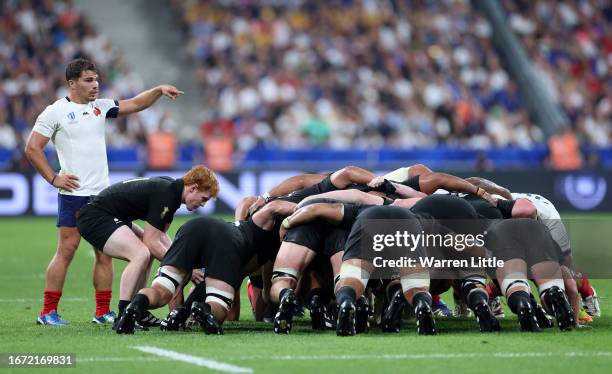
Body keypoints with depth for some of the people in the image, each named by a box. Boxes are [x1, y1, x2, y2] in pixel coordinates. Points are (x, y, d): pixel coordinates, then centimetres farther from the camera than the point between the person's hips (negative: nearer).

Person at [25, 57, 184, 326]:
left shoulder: (100, 107, 13)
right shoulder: (55, 111, -4)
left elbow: (134, 104, 16)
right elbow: (32, 148, -5)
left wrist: (159, 90, 1)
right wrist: (53, 178, -9)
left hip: (102, 193, 6)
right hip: (73, 193, -6)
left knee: (105, 252, 5)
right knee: (66, 250, -8)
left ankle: (103, 312, 11)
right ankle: (48, 312, -3)